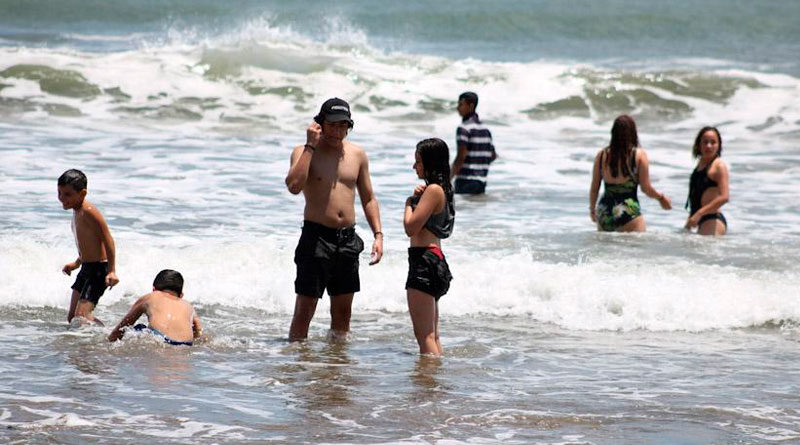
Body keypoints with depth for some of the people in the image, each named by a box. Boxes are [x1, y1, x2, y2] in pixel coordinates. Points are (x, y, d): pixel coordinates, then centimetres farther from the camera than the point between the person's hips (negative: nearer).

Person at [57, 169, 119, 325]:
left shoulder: (89, 212, -19)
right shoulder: (77, 211, 11)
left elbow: (108, 240, -21)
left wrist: (111, 271, -24)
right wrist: (77, 263, 35)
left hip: (98, 269, -10)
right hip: (86, 268, 10)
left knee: (81, 316, -19)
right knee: (72, 317, 10)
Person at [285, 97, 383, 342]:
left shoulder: (357, 155, 9)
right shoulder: (304, 152, -4)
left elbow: (369, 199, 16)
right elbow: (294, 186, -23)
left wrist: (378, 234, 4)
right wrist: (310, 146, -20)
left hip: (348, 239, 5)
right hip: (316, 237, -4)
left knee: (343, 311, 11)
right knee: (304, 310, -5)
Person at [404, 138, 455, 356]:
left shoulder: (433, 190, -14)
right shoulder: (441, 189, 16)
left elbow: (411, 227, -18)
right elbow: (419, 227, 19)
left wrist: (409, 203, -1)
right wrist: (418, 198, 4)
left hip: (425, 262, -11)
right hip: (435, 260, 11)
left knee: (424, 336, -11)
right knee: (432, 336, 15)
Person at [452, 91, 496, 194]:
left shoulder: (464, 128, -11)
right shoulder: (485, 130, 13)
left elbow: (461, 157, -19)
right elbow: (493, 155, 20)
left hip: (466, 181, -7)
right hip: (482, 183, 8)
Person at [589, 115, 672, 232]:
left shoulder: (601, 155, 4)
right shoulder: (639, 155, -4)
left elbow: (594, 188, 9)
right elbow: (646, 188, -2)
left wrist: (592, 209, 26)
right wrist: (661, 197, 17)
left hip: (604, 214, 4)